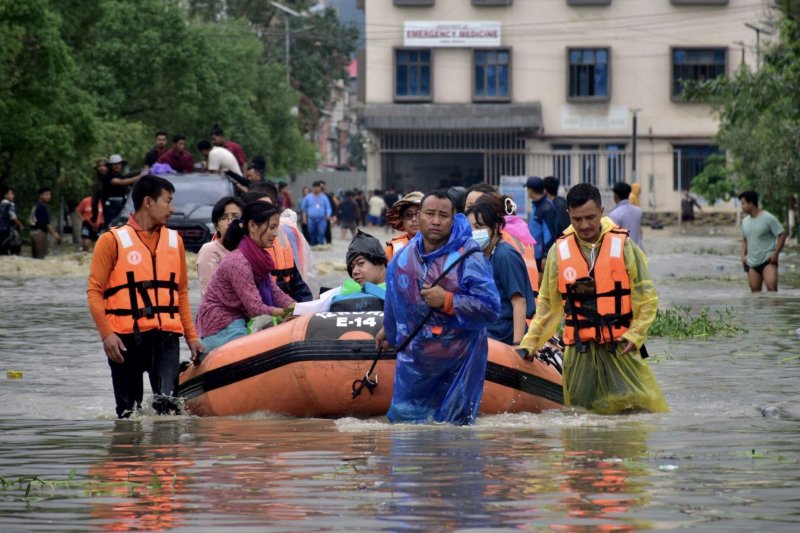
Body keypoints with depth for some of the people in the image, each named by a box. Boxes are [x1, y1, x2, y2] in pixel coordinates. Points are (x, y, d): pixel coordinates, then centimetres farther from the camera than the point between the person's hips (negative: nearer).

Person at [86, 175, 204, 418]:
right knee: (129, 411, 2)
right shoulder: (113, 241, 2)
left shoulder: (174, 240, 16)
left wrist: (191, 336, 15)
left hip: (166, 336, 3)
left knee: (166, 402, -19)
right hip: (126, 338, -3)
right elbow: (94, 292, -2)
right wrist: (106, 334, -13)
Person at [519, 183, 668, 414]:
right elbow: (549, 304, 14)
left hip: (620, 348, -2)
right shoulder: (559, 252, 4)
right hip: (579, 350, 2)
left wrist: (636, 334, -7)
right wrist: (529, 342, 11)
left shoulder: (623, 246, -1)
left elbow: (647, 297, 3)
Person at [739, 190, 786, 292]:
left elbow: (782, 235, -8)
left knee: (771, 287, -24)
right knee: (755, 291, 4)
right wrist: (743, 255, 10)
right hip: (752, 263, 6)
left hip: (768, 261, -6)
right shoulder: (745, 221, 12)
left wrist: (775, 253, -16)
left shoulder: (768, 218, -8)